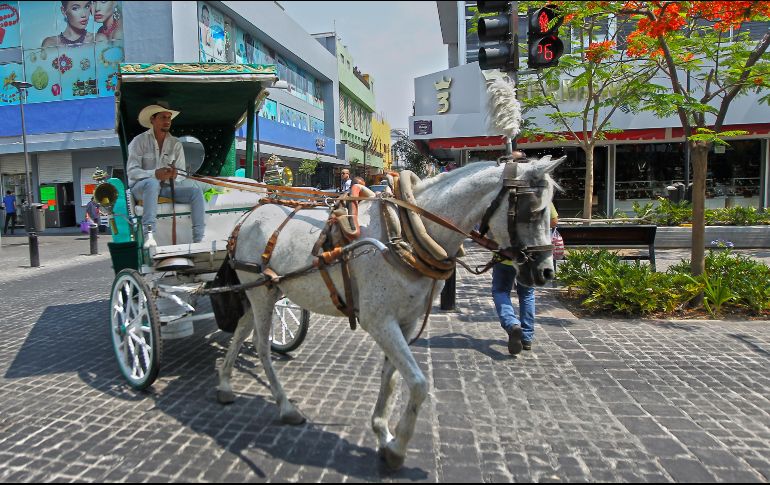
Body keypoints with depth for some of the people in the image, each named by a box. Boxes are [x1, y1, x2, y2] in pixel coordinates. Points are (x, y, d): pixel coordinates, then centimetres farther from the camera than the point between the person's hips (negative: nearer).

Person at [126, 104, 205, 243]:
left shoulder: (175, 144, 8)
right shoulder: (139, 141, -3)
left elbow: (181, 174, 5)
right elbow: (131, 171, -12)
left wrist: (174, 175, -21)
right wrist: (155, 174, -30)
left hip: (165, 188, 4)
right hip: (140, 187, -4)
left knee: (196, 191, -16)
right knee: (153, 183, -38)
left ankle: (198, 240, -20)